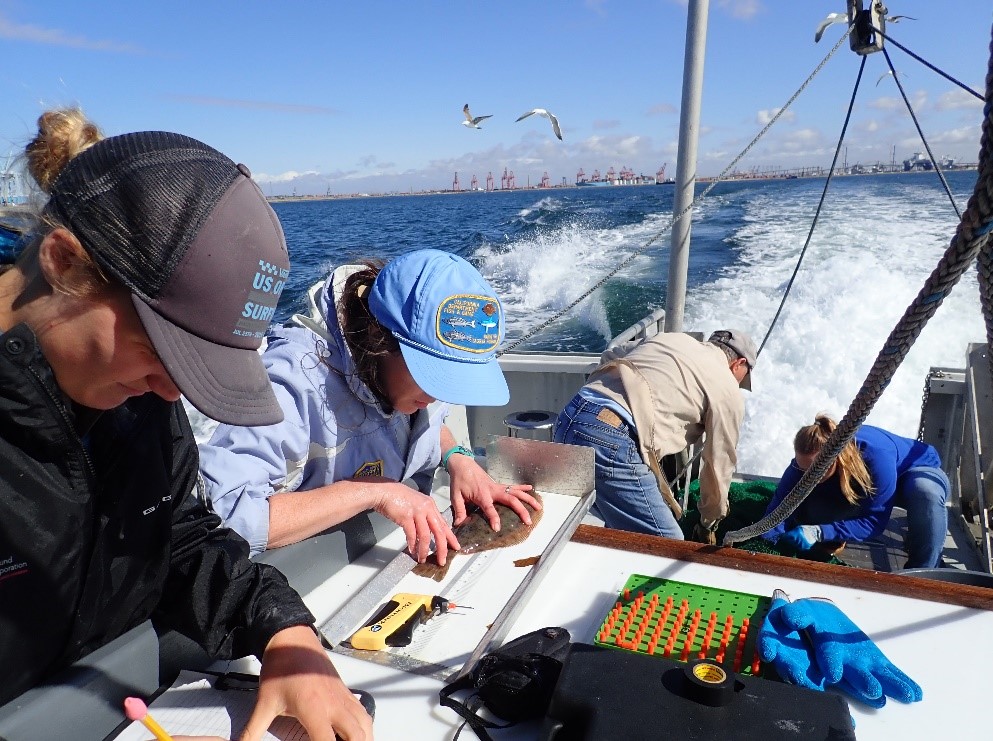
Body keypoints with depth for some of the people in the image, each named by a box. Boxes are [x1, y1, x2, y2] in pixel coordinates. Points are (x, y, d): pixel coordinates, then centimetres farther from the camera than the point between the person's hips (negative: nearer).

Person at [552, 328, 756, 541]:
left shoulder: (669, 337, 26)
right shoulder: (729, 394, 10)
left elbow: (608, 357, 29)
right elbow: (719, 468, 17)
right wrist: (708, 526, 31)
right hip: (612, 441, -8)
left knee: (621, 528, 26)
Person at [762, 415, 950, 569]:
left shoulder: (876, 457, -42)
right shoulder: (809, 460, -29)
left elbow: (874, 521, -34)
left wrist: (819, 533, -44)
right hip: (862, 485, 3)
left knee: (926, 492, -40)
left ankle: (922, 573, -20)